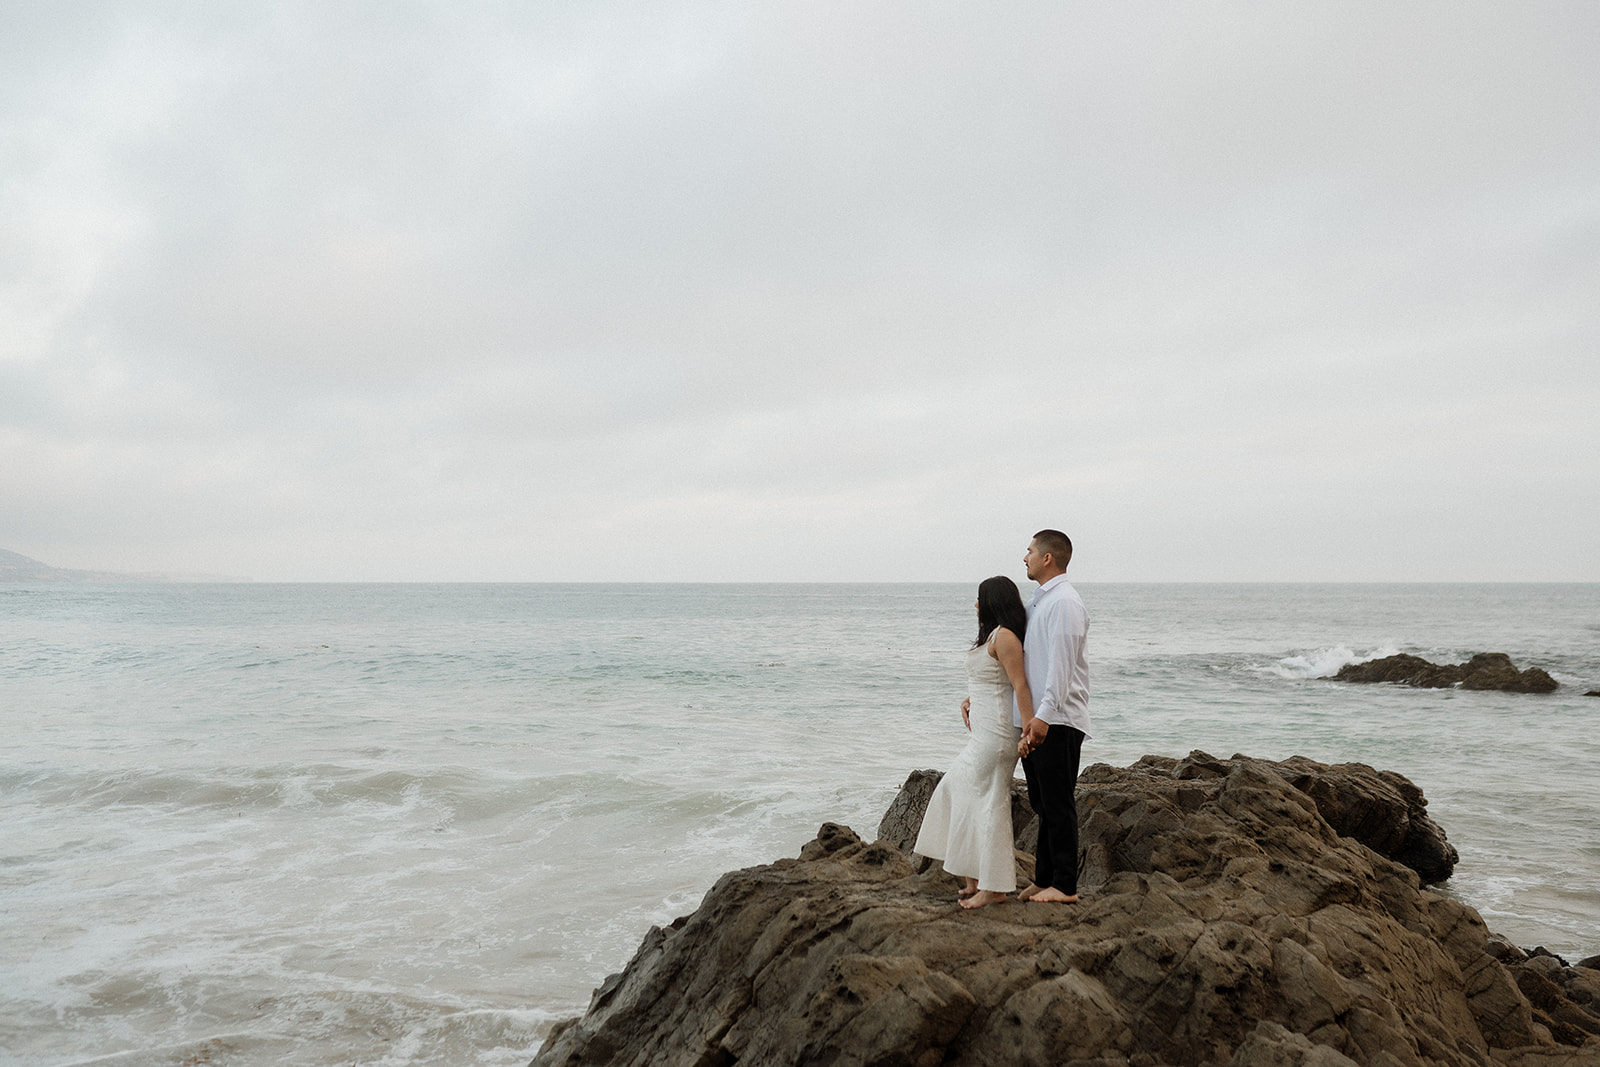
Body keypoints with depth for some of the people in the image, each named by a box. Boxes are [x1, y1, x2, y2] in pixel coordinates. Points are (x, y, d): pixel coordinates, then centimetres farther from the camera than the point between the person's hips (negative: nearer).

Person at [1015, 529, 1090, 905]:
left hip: (1058, 722, -10)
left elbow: (1061, 662, -20)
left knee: (1058, 806, -3)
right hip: (1033, 721, 10)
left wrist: (1044, 714, -23)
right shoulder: (1037, 602, 18)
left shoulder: (1064, 602, -13)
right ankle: (1044, 879, 22)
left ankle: (1064, 886, 3)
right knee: (1043, 804, 14)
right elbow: (1019, 662, 23)